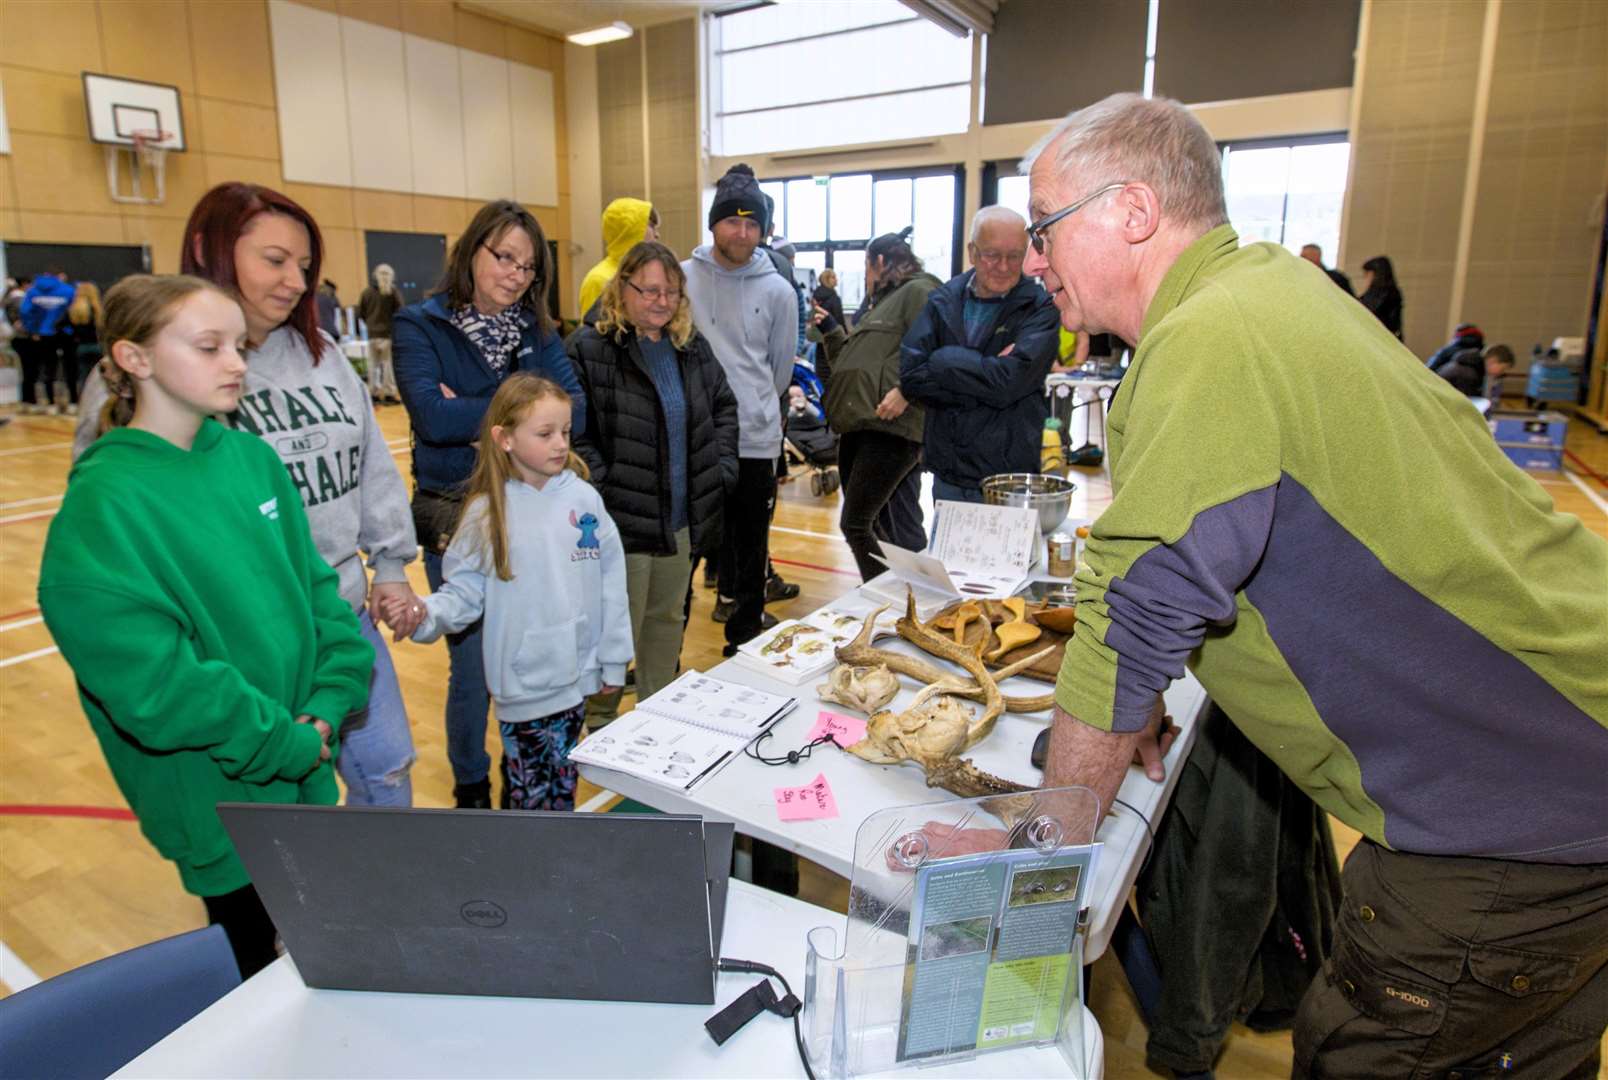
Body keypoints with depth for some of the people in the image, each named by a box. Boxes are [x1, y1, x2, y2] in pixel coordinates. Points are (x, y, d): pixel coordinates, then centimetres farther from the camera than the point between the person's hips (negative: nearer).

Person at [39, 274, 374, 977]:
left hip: (309, 776, 5)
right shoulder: (104, 503, -17)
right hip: (222, 798, -5)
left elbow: (318, 585, 3)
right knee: (267, 973, 15)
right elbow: (153, 680, -22)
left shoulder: (252, 458, 0)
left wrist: (331, 703, -9)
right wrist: (289, 745, -17)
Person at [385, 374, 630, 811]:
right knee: (529, 787, 11)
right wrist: (427, 615, -28)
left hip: (577, 672, 2)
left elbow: (610, 582, 0)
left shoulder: (583, 498, -5)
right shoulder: (487, 513, -9)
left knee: (564, 778, 20)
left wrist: (614, 660, 3)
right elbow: (464, 592, -6)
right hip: (522, 680, -2)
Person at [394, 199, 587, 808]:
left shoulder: (538, 331, 6)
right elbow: (432, 417, -20)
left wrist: (475, 415, -17)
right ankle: (471, 790, 32)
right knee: (473, 670, 7)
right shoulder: (420, 326, -4)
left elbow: (574, 411, -8)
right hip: (457, 523, -3)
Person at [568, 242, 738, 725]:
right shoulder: (589, 348, -11)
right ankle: (600, 728, 26)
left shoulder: (691, 346, 9)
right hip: (622, 521, -6)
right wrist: (603, 486, -19)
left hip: (682, 518, 6)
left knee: (667, 620, 18)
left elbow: (724, 405, 20)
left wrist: (721, 466, 10)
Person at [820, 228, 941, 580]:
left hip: (889, 428, -10)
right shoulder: (881, 301, 28)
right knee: (866, 525, 12)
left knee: (855, 525, -12)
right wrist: (831, 330, 29)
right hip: (857, 425, 10)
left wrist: (905, 391, -24)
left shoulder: (917, 291, 0)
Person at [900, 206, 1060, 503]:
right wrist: (983, 389, -16)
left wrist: (943, 361, -12)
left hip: (1010, 481, -3)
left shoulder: (1041, 308, -7)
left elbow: (1008, 382, -20)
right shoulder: (943, 300, 3)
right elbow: (910, 375, -9)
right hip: (947, 476, 4)